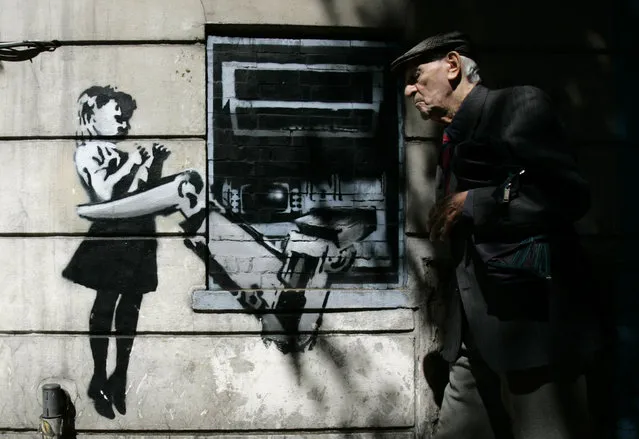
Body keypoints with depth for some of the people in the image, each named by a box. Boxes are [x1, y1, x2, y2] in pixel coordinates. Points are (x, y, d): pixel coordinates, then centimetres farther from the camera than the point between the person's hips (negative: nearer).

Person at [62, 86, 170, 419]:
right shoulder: (87, 151, -1)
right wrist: (130, 166, -9)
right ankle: (99, 380, 5)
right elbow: (103, 193, -13)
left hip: (139, 235, 6)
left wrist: (155, 164, 5)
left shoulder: (127, 151, 14)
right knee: (106, 304, -3)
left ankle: (120, 378, 15)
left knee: (131, 304, 7)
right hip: (111, 235, -6)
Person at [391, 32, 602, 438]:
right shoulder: (455, 140, 21)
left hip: (532, 318, -9)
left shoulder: (520, 105, -4)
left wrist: (470, 205, -12)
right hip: (478, 329, 9)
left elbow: (568, 194, -17)